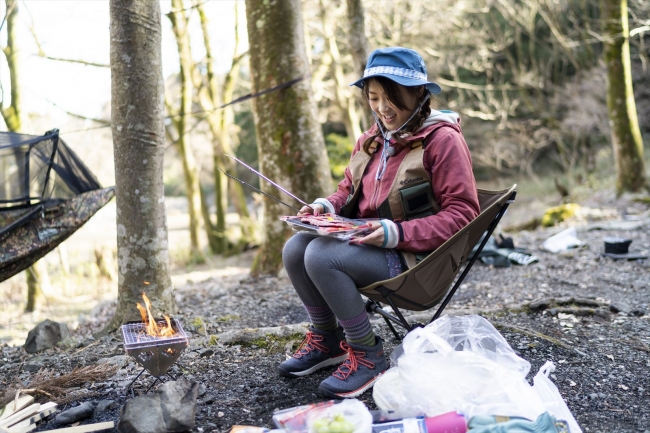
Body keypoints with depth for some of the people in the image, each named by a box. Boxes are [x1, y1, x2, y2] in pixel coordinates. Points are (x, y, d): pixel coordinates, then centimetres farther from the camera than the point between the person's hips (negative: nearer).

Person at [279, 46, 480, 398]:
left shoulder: (443, 140, -11)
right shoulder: (372, 140, 11)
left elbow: (461, 215, -15)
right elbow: (348, 191, 22)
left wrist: (395, 233, -25)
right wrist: (326, 206, -3)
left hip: (415, 256, -8)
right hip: (367, 240, 8)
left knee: (321, 255, -27)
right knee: (295, 248, -12)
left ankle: (368, 356, -11)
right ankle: (326, 340, 9)